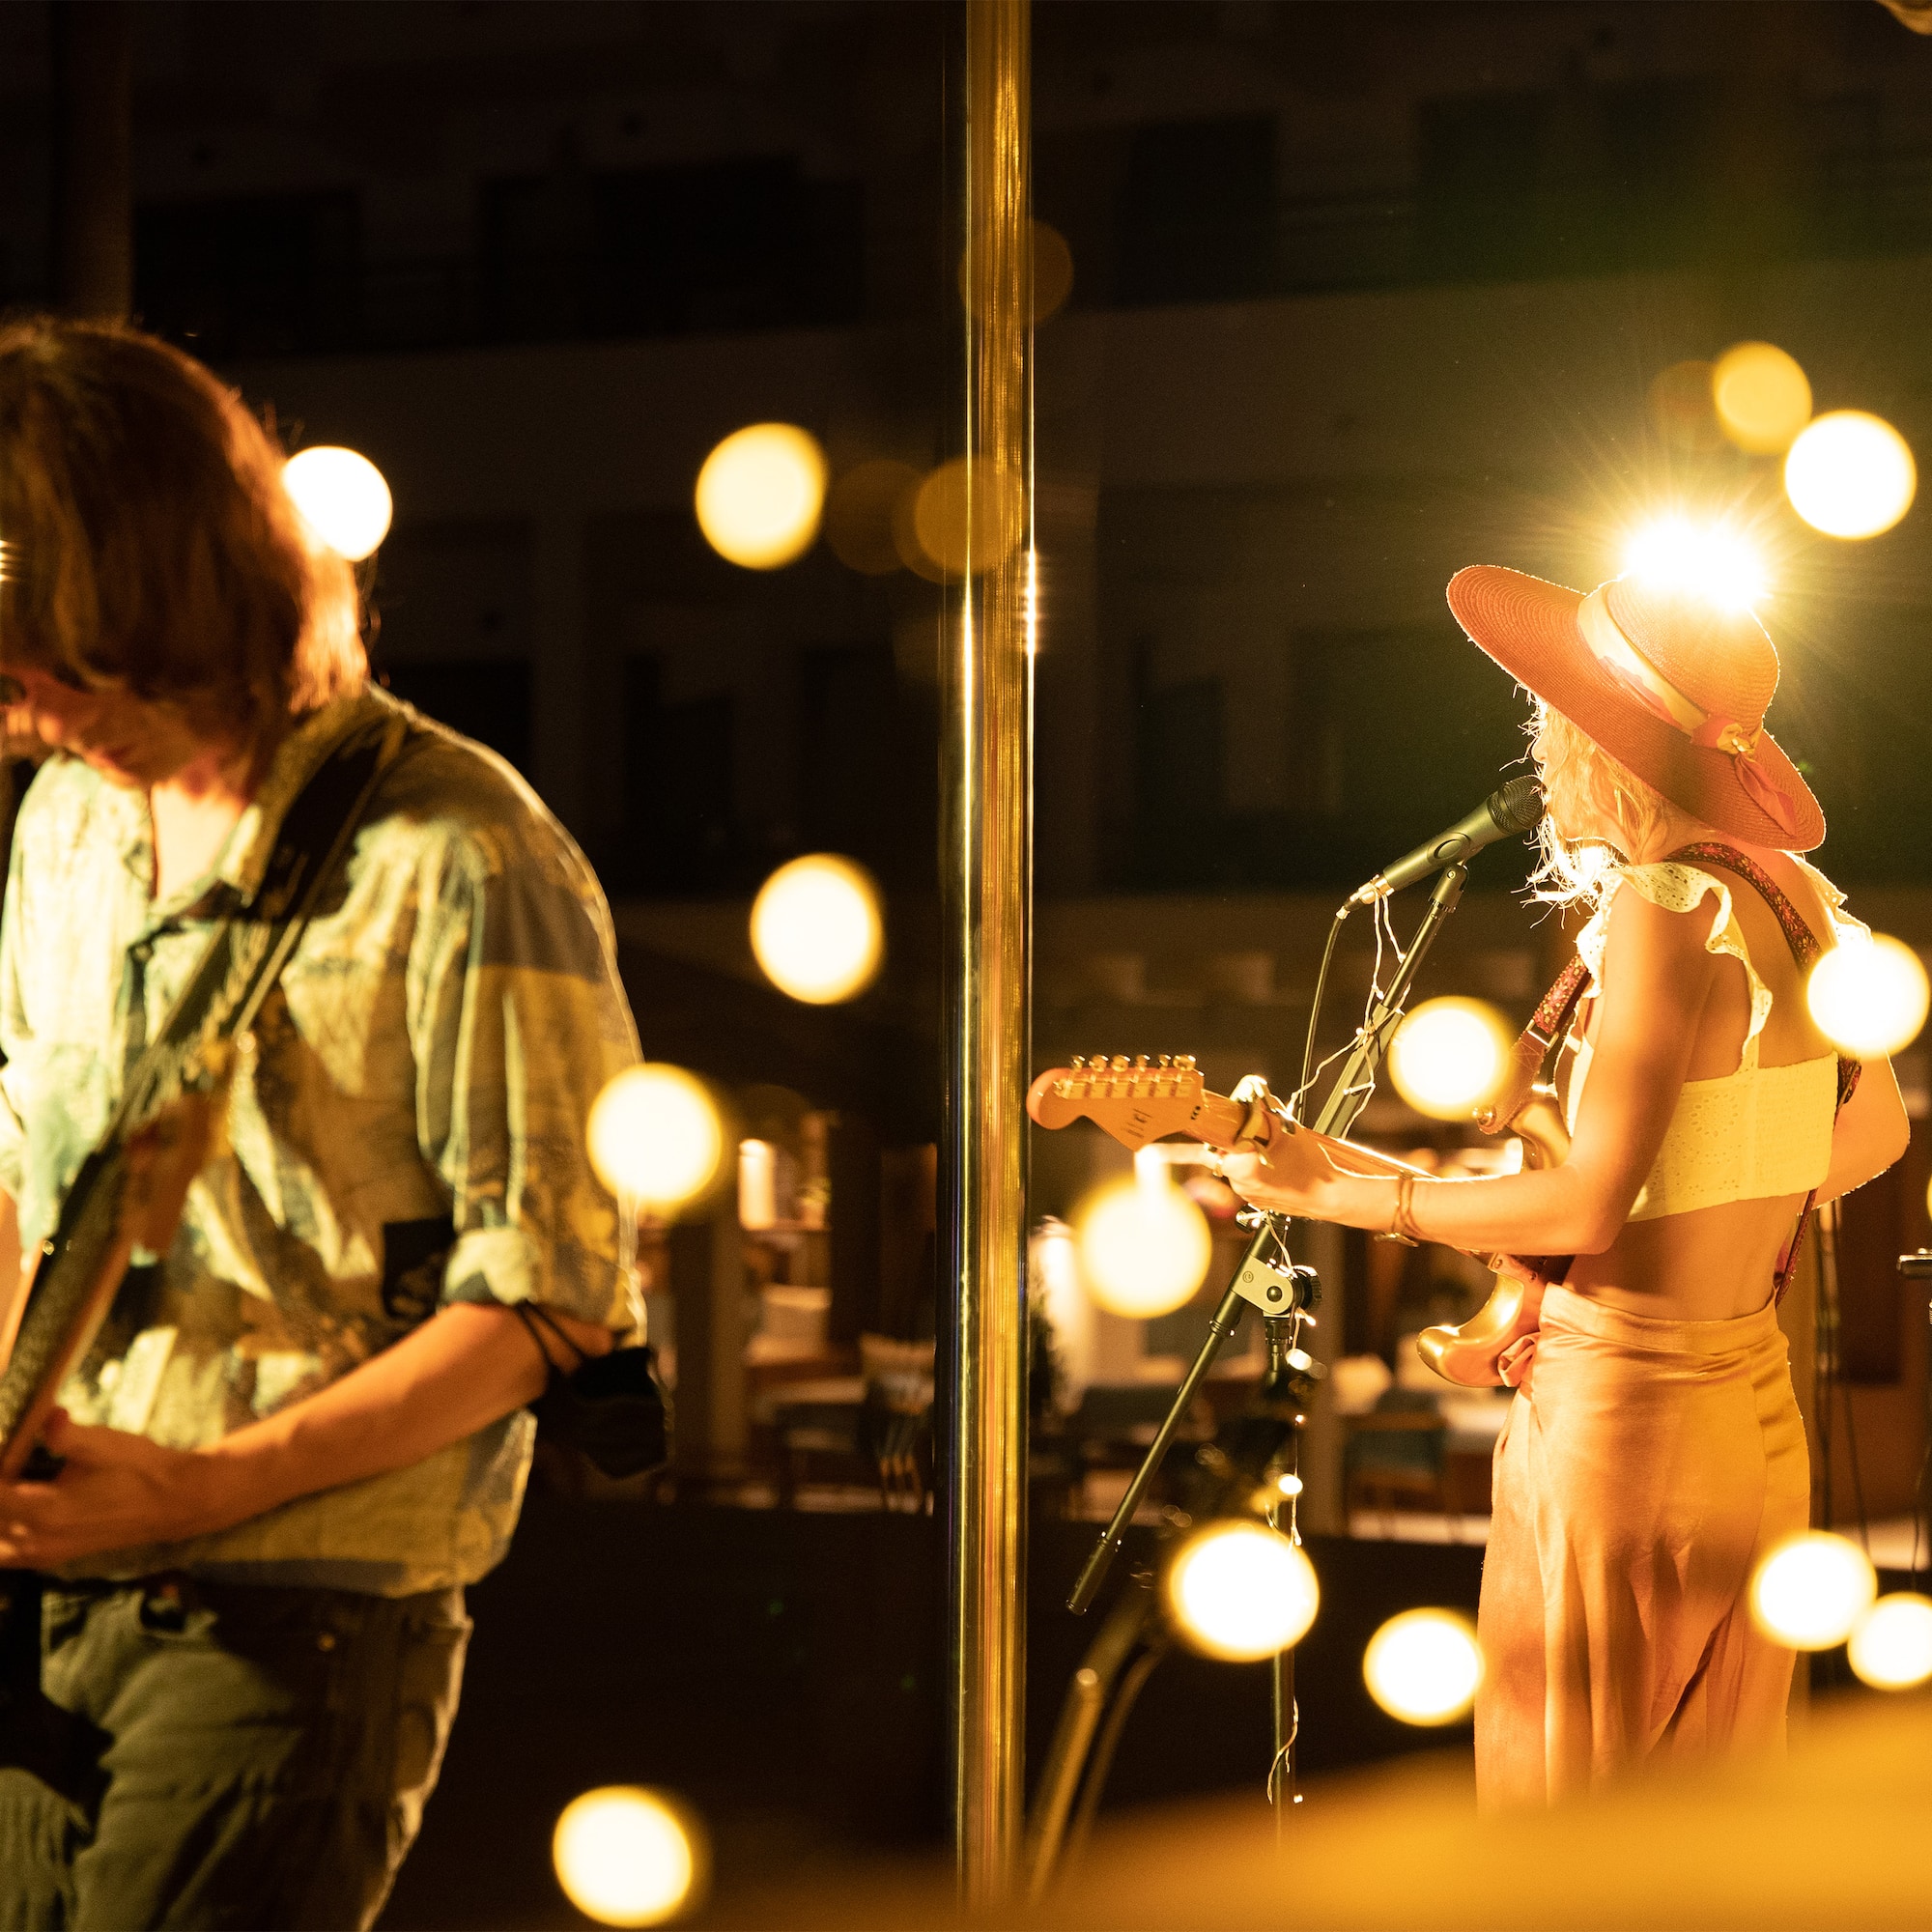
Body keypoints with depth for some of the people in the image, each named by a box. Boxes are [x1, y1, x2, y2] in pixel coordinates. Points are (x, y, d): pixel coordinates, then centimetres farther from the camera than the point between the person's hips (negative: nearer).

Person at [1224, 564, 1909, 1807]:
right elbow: (1876, 1131, 18)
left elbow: (1590, 1202, -23)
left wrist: (1335, 1195, -16)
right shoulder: (1797, 905, 6)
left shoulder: (1664, 910, -19)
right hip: (1758, 1415, 8)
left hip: (1619, 1423, -8)